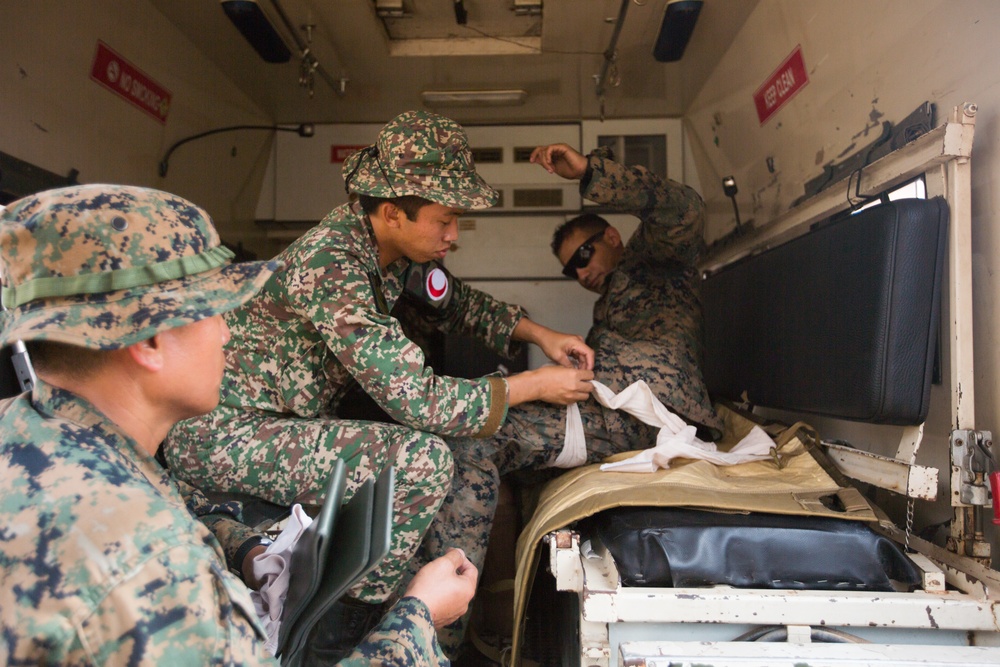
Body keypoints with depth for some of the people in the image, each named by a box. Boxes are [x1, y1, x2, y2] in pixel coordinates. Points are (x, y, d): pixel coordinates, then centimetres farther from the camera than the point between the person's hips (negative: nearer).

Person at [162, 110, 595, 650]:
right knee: (422, 459, -26)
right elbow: (415, 398, -31)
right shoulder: (329, 264, -28)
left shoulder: (392, 245, -2)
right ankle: (356, 618, -3)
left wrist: (535, 331, 3)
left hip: (287, 420, 9)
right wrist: (535, 385, -20)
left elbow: (453, 302, 17)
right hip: (217, 432, -9)